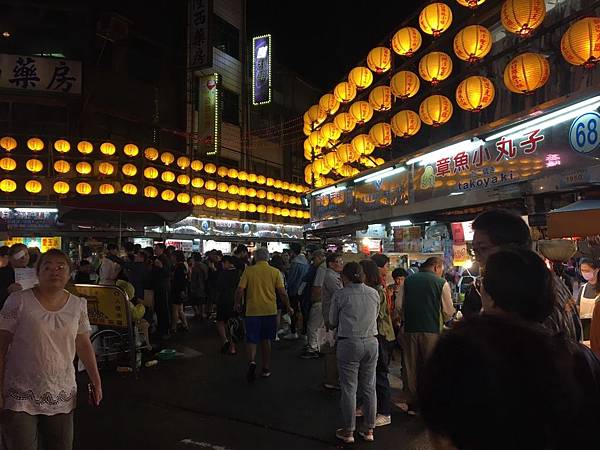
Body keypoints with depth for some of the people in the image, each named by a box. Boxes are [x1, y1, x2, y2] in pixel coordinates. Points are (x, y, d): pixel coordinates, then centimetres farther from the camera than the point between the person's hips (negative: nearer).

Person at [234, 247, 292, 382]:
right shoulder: (275, 272, -2)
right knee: (266, 340, 16)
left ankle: (252, 361, -17)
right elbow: (282, 292, -3)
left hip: (252, 311, -1)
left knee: (252, 340, 8)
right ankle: (266, 369, 23)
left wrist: (238, 304, 10)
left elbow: (240, 290, -8)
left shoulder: (248, 270, -4)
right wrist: (288, 307, 11)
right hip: (270, 311, 2)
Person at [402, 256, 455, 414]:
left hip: (410, 329, 3)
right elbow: (448, 312, -1)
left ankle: (412, 405, 21)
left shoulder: (408, 281, 5)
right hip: (431, 330, -3)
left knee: (412, 367, 12)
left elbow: (400, 306, 4)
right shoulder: (441, 283, -4)